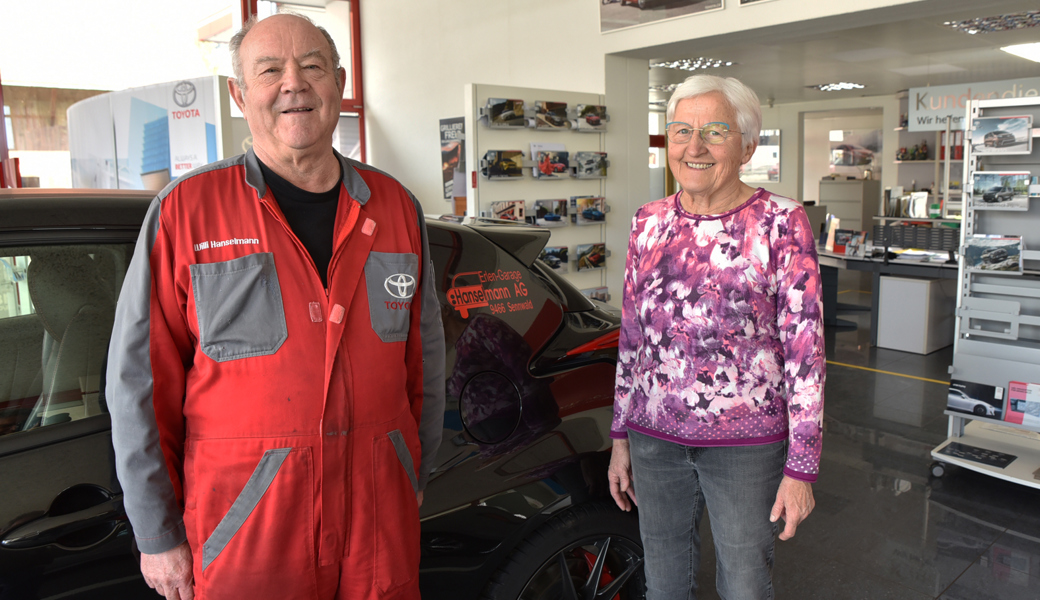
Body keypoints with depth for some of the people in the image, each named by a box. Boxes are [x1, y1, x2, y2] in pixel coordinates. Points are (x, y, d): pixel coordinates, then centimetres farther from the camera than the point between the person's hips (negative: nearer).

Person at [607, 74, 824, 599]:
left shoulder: (781, 223, -9)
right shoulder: (649, 224, 3)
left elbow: (805, 350, -9)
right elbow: (631, 339, 9)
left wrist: (801, 469, -10)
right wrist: (620, 438, 10)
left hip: (746, 444, -3)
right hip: (655, 438, 4)